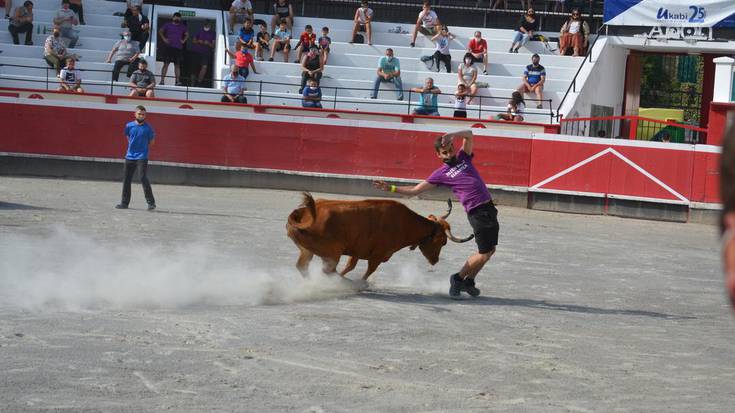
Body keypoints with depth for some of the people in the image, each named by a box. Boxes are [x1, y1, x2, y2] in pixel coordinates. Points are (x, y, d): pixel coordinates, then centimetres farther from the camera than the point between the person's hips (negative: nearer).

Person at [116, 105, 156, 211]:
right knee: (126, 179, 7)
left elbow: (152, 141, 7)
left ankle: (151, 202, -11)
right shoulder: (129, 126, 2)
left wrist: (143, 149, 6)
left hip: (142, 157, -4)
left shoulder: (148, 128, -6)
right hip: (130, 157, 4)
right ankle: (124, 202, 17)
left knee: (143, 178, -15)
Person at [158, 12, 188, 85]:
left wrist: (183, 41, 8)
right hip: (168, 47, -2)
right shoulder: (168, 25, 8)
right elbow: (160, 31, 12)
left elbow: (187, 34, 25)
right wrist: (164, 39, -1)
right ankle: (162, 80, -11)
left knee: (177, 65, 1)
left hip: (178, 48, 2)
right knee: (166, 63, -7)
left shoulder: (182, 27, 14)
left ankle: (178, 81, 0)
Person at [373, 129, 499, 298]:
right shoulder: (441, 174, 3)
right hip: (477, 213, -6)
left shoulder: (463, 157, 15)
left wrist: (451, 136, -15)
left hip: (489, 208, 6)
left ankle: (468, 282, 22)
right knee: (484, 253, -9)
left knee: (490, 249, 12)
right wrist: (391, 188, 1)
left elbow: (469, 135, 2)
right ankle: (458, 278, 7)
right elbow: (415, 190, 7)